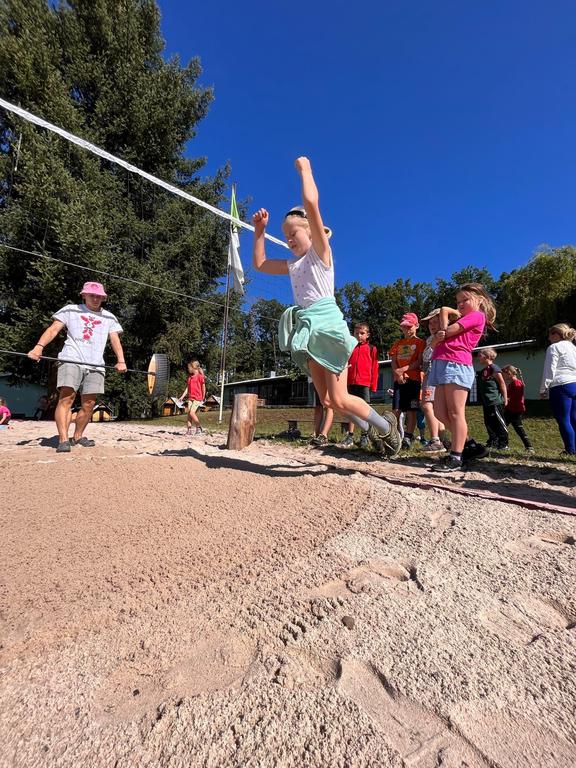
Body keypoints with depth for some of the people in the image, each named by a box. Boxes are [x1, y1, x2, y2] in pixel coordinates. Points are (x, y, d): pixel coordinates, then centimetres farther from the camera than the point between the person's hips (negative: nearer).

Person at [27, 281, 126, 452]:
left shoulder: (109, 317, 19)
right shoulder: (70, 310, 15)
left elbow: (115, 340, 10)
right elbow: (53, 329, 6)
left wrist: (121, 361, -6)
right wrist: (39, 346, -12)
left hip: (95, 365, 2)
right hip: (71, 360, -2)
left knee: (89, 403, 0)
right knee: (66, 397, -16)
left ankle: (78, 436, 17)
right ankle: (63, 440, -18)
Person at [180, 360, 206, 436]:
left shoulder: (200, 376, -8)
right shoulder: (190, 377, 13)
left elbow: (203, 387, -4)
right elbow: (187, 388, 15)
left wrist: (203, 398, 1)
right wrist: (182, 396, 8)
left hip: (197, 398, -7)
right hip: (190, 398, 7)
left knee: (192, 413, -14)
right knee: (189, 413, 4)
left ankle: (199, 427, 1)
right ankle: (189, 430, 9)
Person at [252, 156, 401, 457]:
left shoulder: (321, 251, 3)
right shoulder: (293, 264, 23)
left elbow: (311, 202, -9)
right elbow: (259, 264, 31)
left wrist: (305, 168, 5)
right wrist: (260, 231, 26)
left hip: (326, 323, -7)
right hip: (306, 329, 7)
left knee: (339, 399, -9)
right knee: (328, 401, 3)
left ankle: (386, 426, 15)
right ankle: (370, 429, 23)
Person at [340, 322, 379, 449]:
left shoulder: (371, 349, 6)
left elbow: (374, 368, 3)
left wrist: (373, 385, -3)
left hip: (364, 383, -3)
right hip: (351, 382, 3)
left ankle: (364, 436, 11)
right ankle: (350, 436, 11)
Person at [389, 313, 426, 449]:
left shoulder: (420, 342, 6)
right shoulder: (397, 344, 19)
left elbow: (419, 362, -6)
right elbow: (393, 362, 10)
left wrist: (404, 369, -17)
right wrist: (397, 373, -8)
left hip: (414, 379, -3)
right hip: (399, 380, 4)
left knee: (411, 410, -2)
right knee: (396, 410, -1)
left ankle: (408, 437, 1)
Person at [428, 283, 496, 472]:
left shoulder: (476, 315, 5)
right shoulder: (462, 320, 30)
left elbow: (448, 331, -7)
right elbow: (435, 343, 20)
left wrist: (445, 314, 13)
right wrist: (437, 338, -4)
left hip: (456, 364, -9)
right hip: (442, 364, 9)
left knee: (455, 413, -8)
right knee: (440, 412, 6)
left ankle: (455, 458, -4)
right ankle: (469, 445, 18)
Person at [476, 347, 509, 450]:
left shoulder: (494, 368, -10)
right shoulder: (483, 371, 14)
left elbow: (502, 383, -12)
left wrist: (505, 398, -13)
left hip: (495, 401, -8)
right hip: (486, 402, 8)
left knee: (499, 422, -1)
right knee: (488, 423, 12)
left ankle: (504, 443, 7)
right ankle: (493, 442, 22)